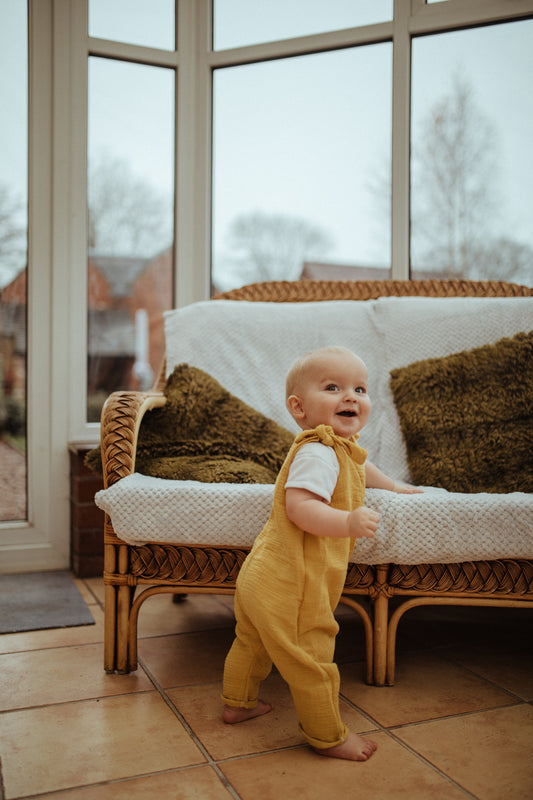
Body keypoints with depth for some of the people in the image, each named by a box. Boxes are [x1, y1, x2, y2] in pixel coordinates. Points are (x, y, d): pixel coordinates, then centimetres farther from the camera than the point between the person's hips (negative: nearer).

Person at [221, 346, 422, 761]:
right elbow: (299, 506, -34)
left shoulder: (342, 448, 12)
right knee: (311, 664, 7)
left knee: (252, 642, 28)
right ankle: (328, 735, 25)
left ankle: (238, 703, 48)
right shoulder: (318, 452, -22)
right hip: (290, 588, -11)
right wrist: (348, 521, -44)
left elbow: (360, 468, 36)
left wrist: (394, 487, 46)